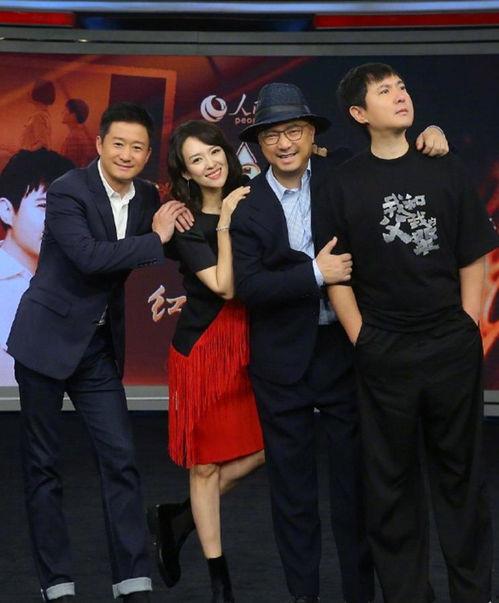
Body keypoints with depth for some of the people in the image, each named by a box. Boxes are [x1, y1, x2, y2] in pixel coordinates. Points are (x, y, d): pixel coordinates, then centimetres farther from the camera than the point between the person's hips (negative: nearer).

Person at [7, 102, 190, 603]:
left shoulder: (148, 197, 3)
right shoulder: (67, 191, -14)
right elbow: (88, 256, -28)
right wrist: (156, 241, -22)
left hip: (100, 346, 5)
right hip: (47, 339, -5)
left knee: (120, 460, 1)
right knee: (42, 466, 2)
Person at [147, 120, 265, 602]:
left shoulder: (251, 204, 4)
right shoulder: (186, 225, -11)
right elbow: (225, 287, -20)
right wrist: (225, 223, -22)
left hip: (248, 345, 5)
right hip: (203, 348, -5)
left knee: (255, 452, 7)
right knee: (206, 463, 5)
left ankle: (176, 520, 27)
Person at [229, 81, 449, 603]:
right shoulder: (247, 206, -4)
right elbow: (248, 286, -12)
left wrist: (427, 136, -10)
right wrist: (315, 274, -20)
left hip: (343, 346, 0)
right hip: (283, 359, 0)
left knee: (354, 478, 6)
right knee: (291, 482, 10)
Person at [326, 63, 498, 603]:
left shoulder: (445, 170, 4)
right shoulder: (346, 184, 1)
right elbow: (337, 276, 1)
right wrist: (363, 343, -4)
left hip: (453, 349, 1)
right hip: (383, 353, -1)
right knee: (390, 479, 7)